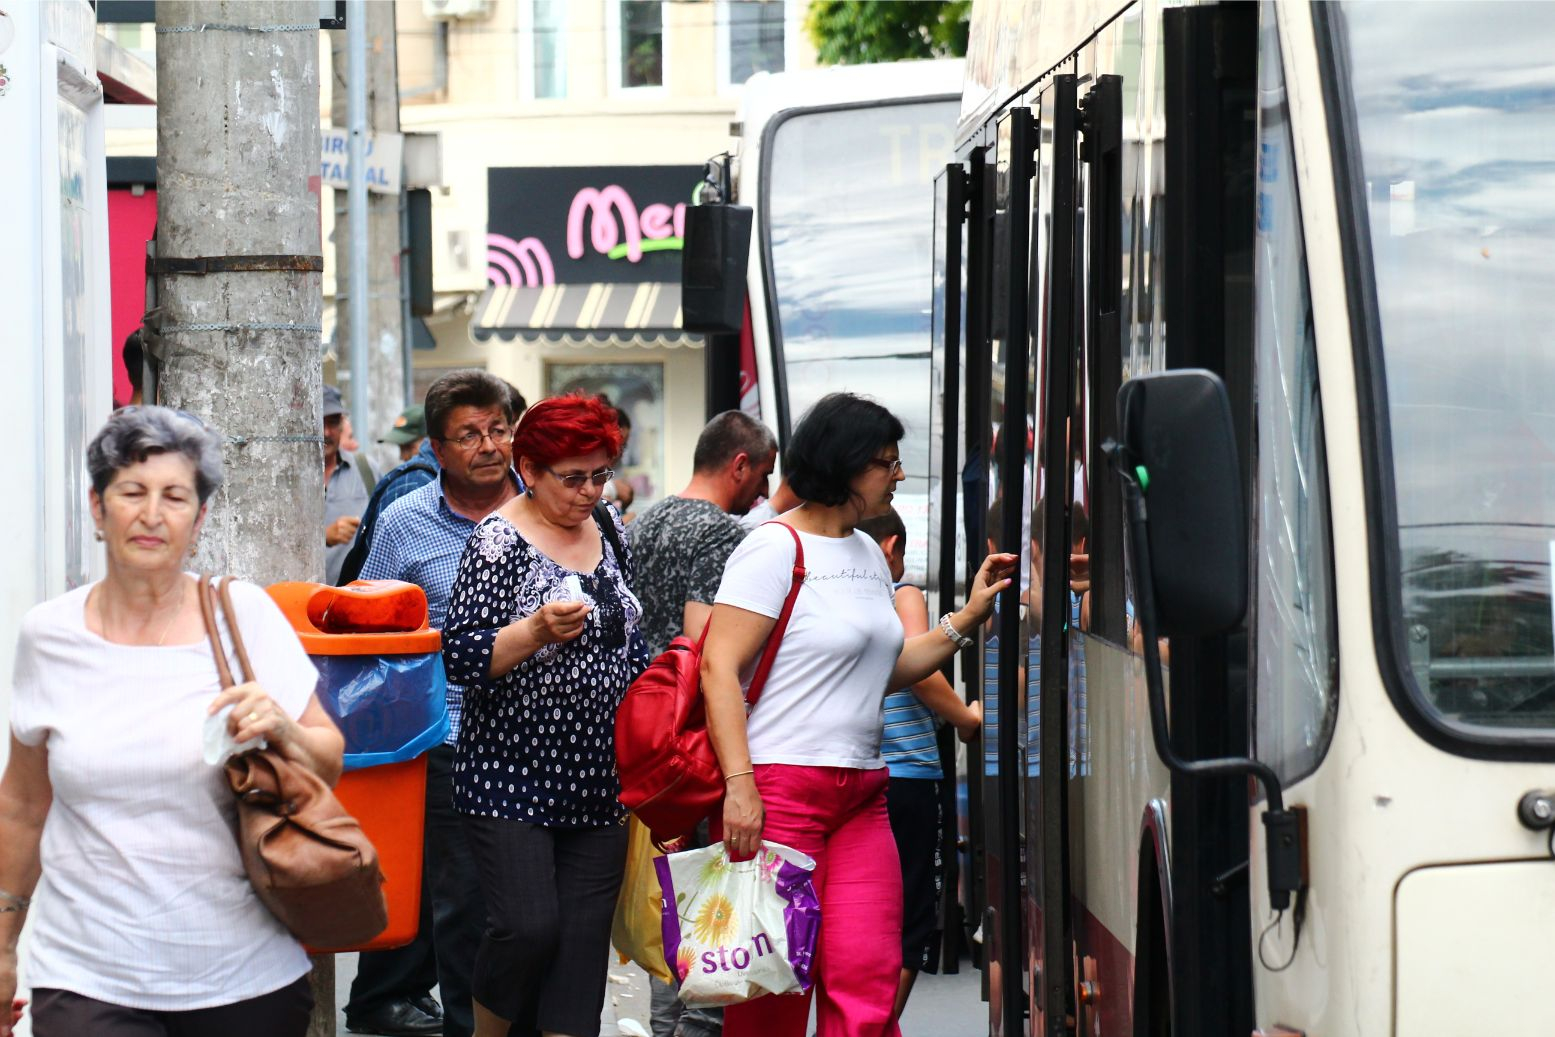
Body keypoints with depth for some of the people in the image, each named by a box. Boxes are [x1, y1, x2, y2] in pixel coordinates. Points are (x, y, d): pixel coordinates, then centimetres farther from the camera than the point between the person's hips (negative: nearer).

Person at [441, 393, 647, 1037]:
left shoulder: (608, 530, 10)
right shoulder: (500, 542, -11)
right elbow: (459, 657, -17)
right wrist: (536, 631, -31)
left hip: (598, 780, 6)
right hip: (512, 776, -6)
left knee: (584, 936, 3)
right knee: (528, 928, -13)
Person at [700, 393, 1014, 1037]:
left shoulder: (869, 553, 18)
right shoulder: (776, 549, -7)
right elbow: (719, 669, -13)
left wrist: (968, 618, 19)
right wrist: (739, 784, -21)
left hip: (861, 795, 7)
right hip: (780, 790, -7)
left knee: (870, 981, -4)